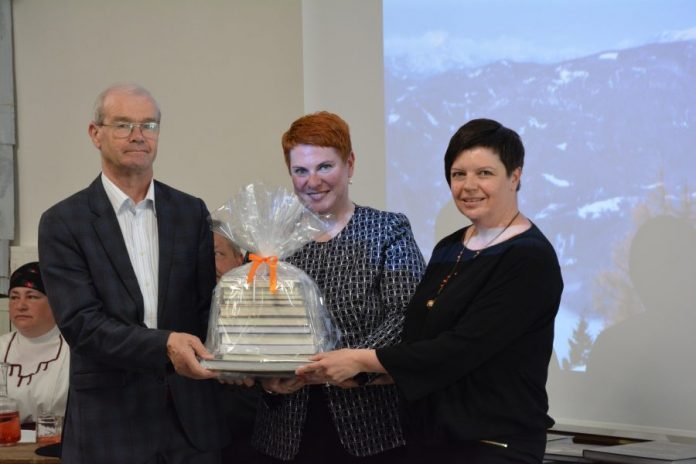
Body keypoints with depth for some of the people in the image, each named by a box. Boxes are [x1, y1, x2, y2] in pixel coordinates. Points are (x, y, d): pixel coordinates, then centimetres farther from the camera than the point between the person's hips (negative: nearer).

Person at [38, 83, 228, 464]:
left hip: (192, 419, 3)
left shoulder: (191, 212, 9)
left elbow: (208, 304, 6)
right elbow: (80, 322, -11)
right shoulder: (63, 222, -2)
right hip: (108, 427, -3)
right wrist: (163, 345, -26)